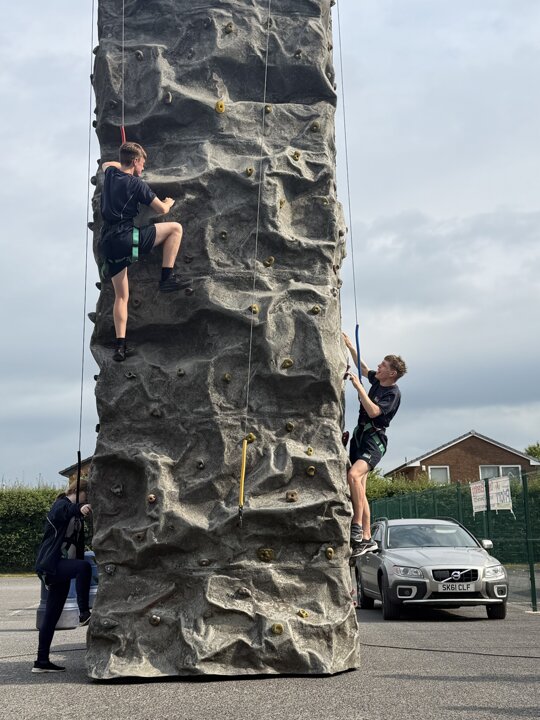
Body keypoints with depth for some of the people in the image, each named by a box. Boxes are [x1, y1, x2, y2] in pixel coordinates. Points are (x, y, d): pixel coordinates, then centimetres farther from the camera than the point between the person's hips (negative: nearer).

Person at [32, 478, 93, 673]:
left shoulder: (76, 515, 21)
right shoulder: (62, 504, -7)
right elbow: (58, 514, -33)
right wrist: (79, 509, -53)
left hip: (60, 568, 9)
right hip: (50, 564, -9)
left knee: (52, 616, 8)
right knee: (84, 567, -33)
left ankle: (42, 661, 12)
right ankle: (84, 613, -29)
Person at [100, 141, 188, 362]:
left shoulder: (110, 174, 15)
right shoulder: (136, 184, -4)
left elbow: (106, 164, 43)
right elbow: (162, 210, 1)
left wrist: (124, 163, 47)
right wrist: (168, 202, 23)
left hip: (108, 244, 7)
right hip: (126, 239, -7)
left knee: (121, 295, 14)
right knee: (175, 228, 3)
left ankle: (120, 345, 6)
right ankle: (167, 278, 0)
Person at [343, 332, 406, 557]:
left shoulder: (393, 393, -12)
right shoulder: (376, 380, 11)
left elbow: (373, 411, -25)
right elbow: (363, 367, 31)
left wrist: (358, 386, -22)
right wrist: (349, 345, 27)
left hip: (374, 439, -9)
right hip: (359, 435, 9)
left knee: (354, 475, -32)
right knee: (359, 490, 5)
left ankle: (357, 527, -27)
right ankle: (366, 538, 8)